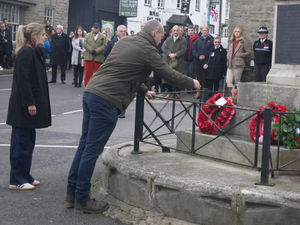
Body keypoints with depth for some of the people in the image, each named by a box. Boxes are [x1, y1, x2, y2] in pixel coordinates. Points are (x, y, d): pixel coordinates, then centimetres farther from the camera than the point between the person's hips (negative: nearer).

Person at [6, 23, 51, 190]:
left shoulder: (33, 52, 15)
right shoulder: (26, 53, -16)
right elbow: (23, 80, -21)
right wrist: (30, 103, -22)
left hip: (28, 105, 10)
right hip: (23, 106, -10)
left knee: (28, 141, 15)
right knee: (21, 141, -4)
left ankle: (25, 176, 23)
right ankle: (17, 181, 4)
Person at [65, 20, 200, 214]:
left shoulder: (125, 41, 20)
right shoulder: (147, 49, -5)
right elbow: (169, 74, -1)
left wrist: (144, 91, 30)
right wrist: (192, 84, 15)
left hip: (91, 92, 9)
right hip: (107, 101, -9)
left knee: (85, 145, 13)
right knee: (93, 149, -3)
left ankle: (72, 193, 20)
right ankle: (82, 200, 5)